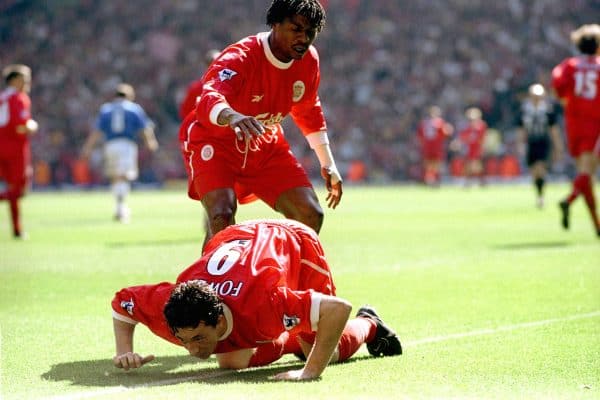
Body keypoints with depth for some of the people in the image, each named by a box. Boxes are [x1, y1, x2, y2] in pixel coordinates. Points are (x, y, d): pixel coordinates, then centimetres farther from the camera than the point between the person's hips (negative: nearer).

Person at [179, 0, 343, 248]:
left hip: (265, 144, 6)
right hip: (214, 140, -6)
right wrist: (231, 116, -73)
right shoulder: (241, 57, -29)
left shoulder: (308, 60, -8)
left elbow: (308, 111, 12)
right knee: (222, 216, -29)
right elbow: (210, 98, -50)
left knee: (311, 216, -3)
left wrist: (328, 165, 14)